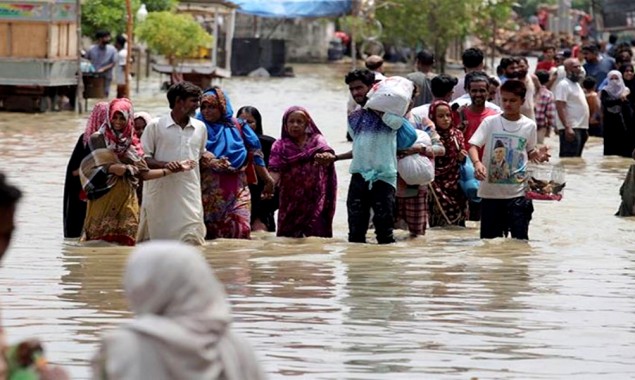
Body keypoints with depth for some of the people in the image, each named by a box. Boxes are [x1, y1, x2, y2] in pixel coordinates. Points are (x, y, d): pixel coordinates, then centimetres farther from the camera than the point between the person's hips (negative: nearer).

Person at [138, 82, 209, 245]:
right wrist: (164, 164, -19)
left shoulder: (200, 127, 10)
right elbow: (142, 158, -2)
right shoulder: (155, 126, -2)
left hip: (190, 196, 3)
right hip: (160, 195, -3)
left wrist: (206, 156, 2)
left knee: (192, 241, -7)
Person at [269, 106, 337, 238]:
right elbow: (275, 170, -8)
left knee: (316, 236, -8)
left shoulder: (316, 140, 4)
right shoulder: (280, 146, 5)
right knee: (288, 238, -2)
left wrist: (325, 156, -42)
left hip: (314, 200, -1)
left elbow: (327, 152, -17)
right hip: (290, 201, 1)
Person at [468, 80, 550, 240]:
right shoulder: (490, 122, -1)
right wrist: (477, 162, -30)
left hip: (517, 192, 0)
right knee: (489, 238, 6)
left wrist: (537, 155, -8)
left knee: (520, 238, -2)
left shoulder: (529, 126, 5)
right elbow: (473, 146, -9)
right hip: (491, 191, 0)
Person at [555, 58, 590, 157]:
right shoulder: (563, 85, -9)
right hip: (571, 129, -10)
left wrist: (585, 129, 21)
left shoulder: (576, 85, 20)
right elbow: (560, 107, -18)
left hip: (580, 128, 10)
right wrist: (567, 127, -26)